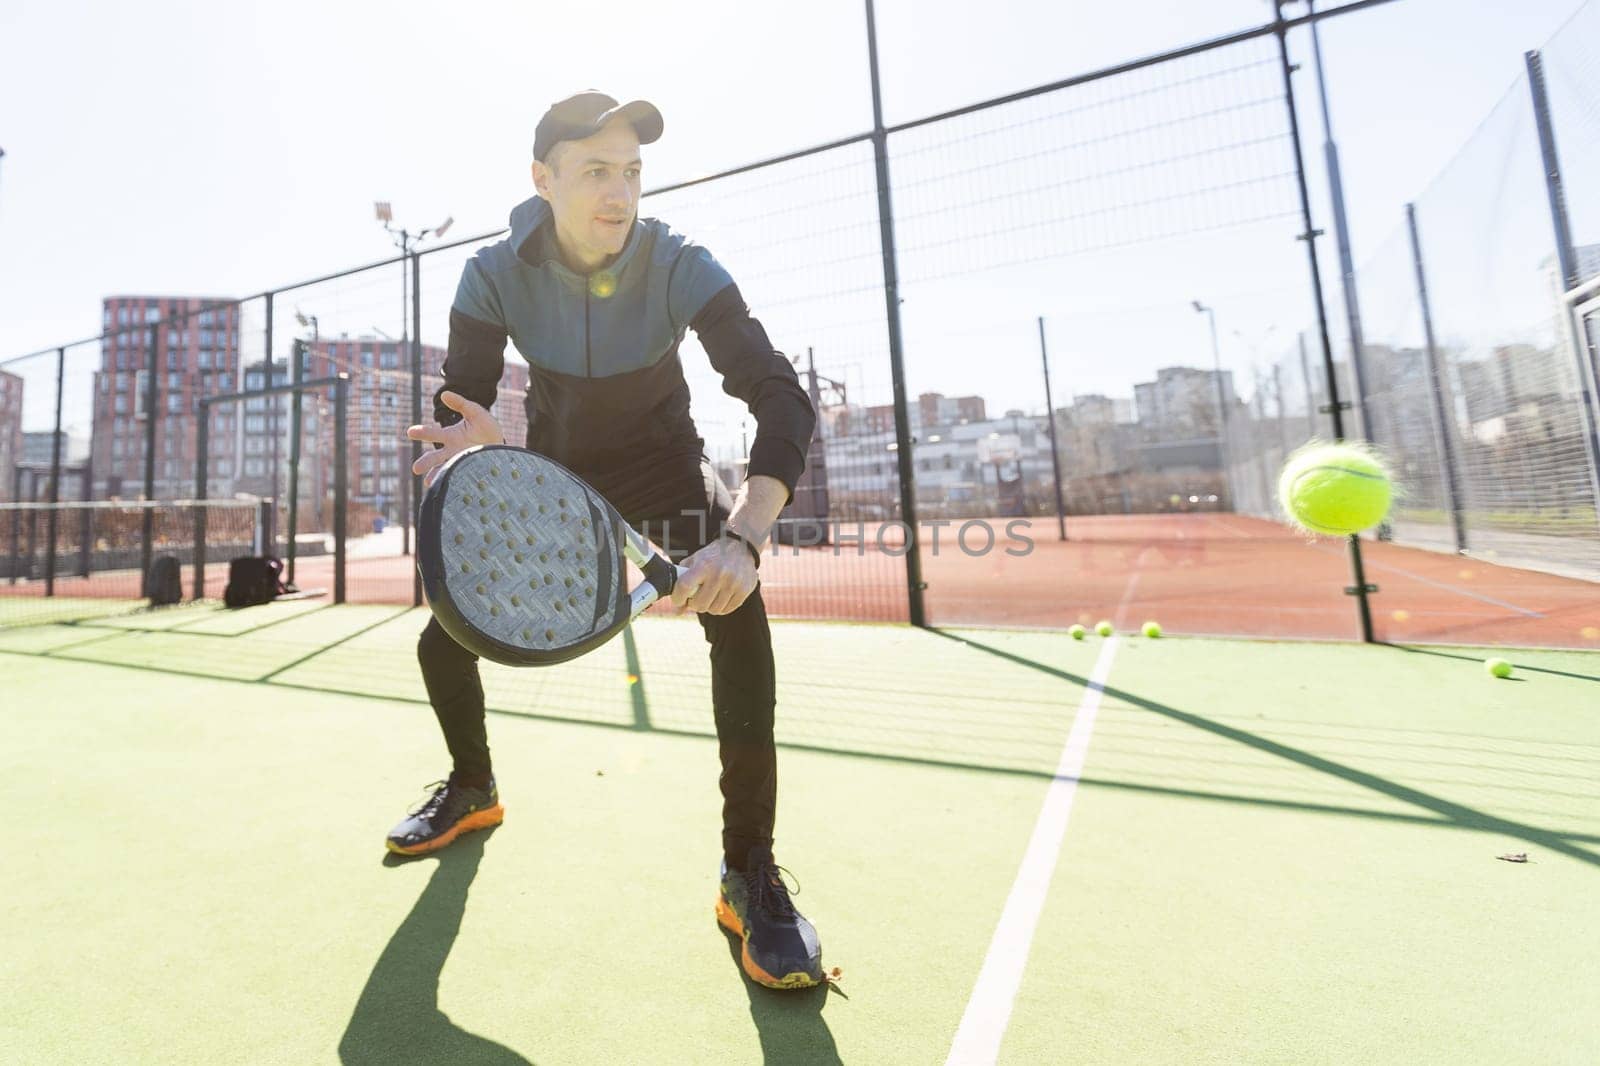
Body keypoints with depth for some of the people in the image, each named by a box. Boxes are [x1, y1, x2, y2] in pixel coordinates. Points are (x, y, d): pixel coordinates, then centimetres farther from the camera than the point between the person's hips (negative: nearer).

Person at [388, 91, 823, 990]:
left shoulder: (683, 268, -22)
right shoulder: (496, 277, -14)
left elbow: (783, 399, -33)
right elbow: (457, 407, -16)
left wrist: (744, 534, -50)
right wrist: (469, 445, -42)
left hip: (663, 468, -2)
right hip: (552, 472, 3)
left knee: (735, 608, -33)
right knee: (443, 640, 1)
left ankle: (751, 874, -18)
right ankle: (474, 790, 35)